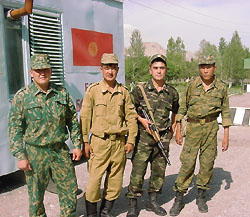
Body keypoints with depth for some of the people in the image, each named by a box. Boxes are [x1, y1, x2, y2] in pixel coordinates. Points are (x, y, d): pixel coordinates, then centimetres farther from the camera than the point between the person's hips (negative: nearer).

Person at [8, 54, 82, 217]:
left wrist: (77, 145, 6)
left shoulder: (62, 93, 4)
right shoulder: (22, 96, -5)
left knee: (70, 191, 11)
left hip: (61, 150, 3)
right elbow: (15, 128, -5)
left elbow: (73, 121, 10)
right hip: (35, 153, -2)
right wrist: (20, 156, -10)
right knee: (36, 196, 11)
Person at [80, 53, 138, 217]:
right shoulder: (93, 90, -2)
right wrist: (85, 142, -3)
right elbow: (85, 117, 0)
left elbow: (131, 117, 9)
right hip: (99, 142, -3)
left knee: (115, 179, 10)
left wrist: (131, 140, 5)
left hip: (119, 142, 3)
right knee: (95, 179, -2)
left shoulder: (124, 92, 5)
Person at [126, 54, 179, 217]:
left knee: (159, 170, 12)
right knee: (138, 170, -2)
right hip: (144, 136, -3)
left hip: (163, 137, 3)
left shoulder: (172, 93, 4)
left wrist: (172, 130, 14)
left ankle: (153, 201, 29)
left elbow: (176, 111, 21)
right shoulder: (140, 90, -5)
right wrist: (142, 120, -10)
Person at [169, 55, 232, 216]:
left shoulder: (221, 87, 3)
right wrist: (178, 130, 2)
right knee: (187, 163, -4)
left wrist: (226, 136, 4)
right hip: (193, 127, -1)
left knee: (207, 163, 6)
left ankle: (201, 196, 23)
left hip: (211, 128, 1)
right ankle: (179, 199, 7)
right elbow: (182, 108, 5)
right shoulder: (192, 85, 0)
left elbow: (226, 112, 7)